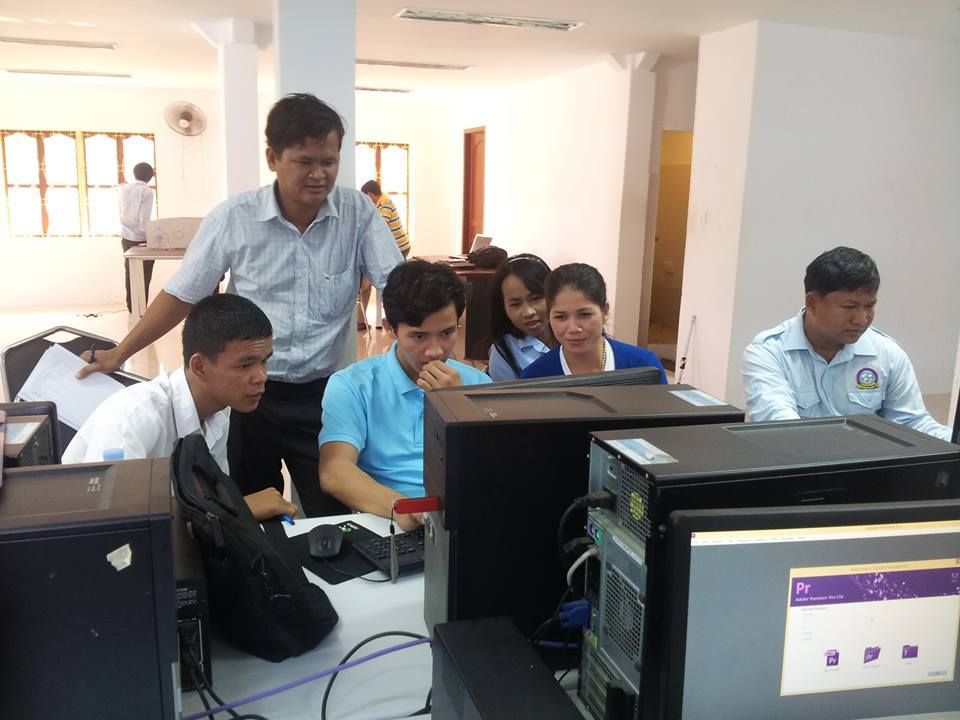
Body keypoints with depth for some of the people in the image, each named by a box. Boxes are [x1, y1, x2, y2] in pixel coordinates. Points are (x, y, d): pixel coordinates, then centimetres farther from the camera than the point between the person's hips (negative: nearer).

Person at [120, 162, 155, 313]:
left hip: (126, 236, 6)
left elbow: (122, 212, 13)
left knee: (129, 272, 12)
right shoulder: (147, 191, -12)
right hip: (141, 238, -6)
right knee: (144, 275, 2)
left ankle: (131, 306, 17)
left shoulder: (124, 189, 6)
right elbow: (144, 219, -17)